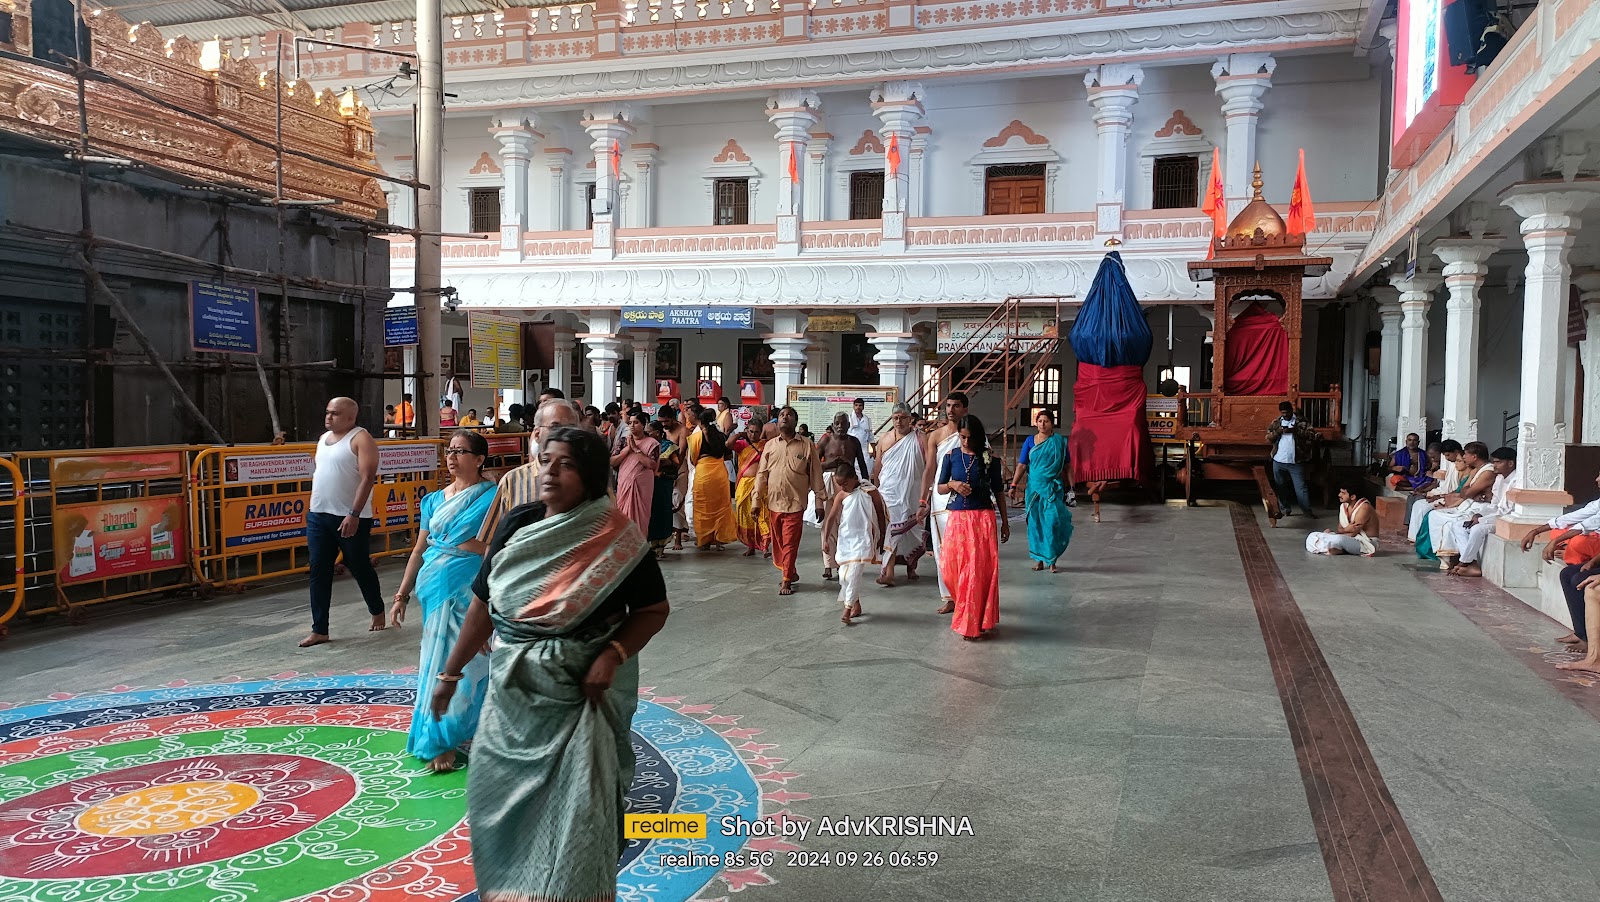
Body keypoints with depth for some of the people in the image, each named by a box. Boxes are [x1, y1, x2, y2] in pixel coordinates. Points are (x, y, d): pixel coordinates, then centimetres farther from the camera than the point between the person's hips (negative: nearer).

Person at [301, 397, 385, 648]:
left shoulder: (361, 439, -10)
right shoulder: (323, 438, 14)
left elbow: (367, 478, -17)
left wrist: (354, 514, -23)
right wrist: (314, 508, 16)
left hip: (350, 519, -7)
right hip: (318, 515, 7)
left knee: (360, 569, 7)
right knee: (318, 571, 3)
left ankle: (377, 612, 30)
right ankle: (319, 630, 7)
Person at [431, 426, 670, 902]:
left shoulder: (616, 539, -13)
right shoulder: (517, 524, -3)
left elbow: (654, 609, -6)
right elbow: (483, 603, 6)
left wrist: (612, 655, -21)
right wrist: (451, 671, 10)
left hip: (583, 691, -4)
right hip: (514, 689, 4)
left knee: (575, 806, 2)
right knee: (498, 793, 13)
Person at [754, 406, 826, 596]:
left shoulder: (807, 446, -2)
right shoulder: (770, 445, 6)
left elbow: (816, 476, 1)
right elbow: (761, 474, 9)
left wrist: (819, 502, -1)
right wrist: (757, 500, 5)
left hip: (795, 503, -4)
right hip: (773, 502, 4)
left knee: (790, 543, -4)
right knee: (778, 542, 12)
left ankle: (786, 580, 4)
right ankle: (790, 572, 30)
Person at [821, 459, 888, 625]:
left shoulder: (869, 493, -4)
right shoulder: (841, 496, 3)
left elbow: (881, 515, 4)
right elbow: (831, 518, 3)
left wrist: (882, 537, 7)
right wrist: (826, 539, -2)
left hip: (862, 540, -4)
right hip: (844, 540, 4)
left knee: (853, 574, -15)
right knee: (843, 575, 7)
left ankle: (847, 609, -12)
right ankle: (856, 605, 25)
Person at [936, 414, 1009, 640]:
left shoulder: (990, 458, 0)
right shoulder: (951, 456, 5)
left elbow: (998, 491, 6)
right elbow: (939, 487, 11)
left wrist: (1005, 522, 6)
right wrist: (953, 485, -10)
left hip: (983, 519, -2)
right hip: (957, 518, 2)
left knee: (981, 570, -2)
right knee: (951, 569, 1)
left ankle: (977, 623, 11)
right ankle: (966, 618, 24)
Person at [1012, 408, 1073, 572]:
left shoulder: (1059, 441, 3)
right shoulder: (1030, 441, 5)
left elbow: (1067, 466, 6)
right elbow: (1022, 465, 4)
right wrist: (1014, 485, -6)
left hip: (1054, 488, -2)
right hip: (1034, 487, 2)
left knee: (1053, 522, -12)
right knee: (1035, 523, 4)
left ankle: (1051, 560, -2)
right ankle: (1039, 559, 15)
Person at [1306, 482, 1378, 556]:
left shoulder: (1364, 508, -21)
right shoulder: (1344, 506, 3)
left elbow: (1352, 534, -22)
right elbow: (1340, 529, 3)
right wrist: (1346, 530, -19)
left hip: (1366, 543, -8)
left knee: (1338, 539, -40)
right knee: (1313, 536, -3)